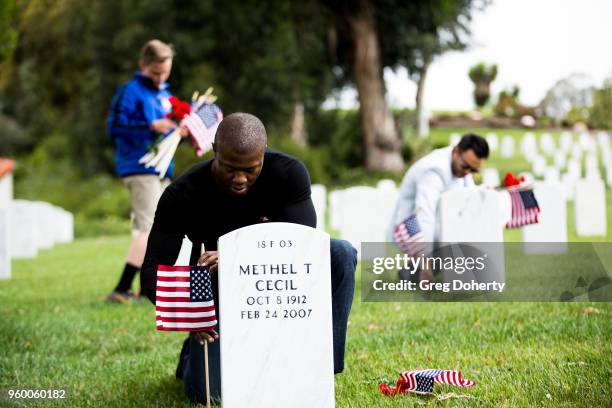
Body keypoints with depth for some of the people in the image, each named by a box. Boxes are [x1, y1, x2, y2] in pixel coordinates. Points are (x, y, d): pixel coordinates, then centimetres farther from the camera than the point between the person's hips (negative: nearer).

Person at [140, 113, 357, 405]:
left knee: (340, 253, -26)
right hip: (218, 292, -1)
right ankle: (195, 353, 20)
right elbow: (152, 273, -22)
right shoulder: (182, 196, -22)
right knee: (206, 394, -18)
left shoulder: (288, 173, -20)